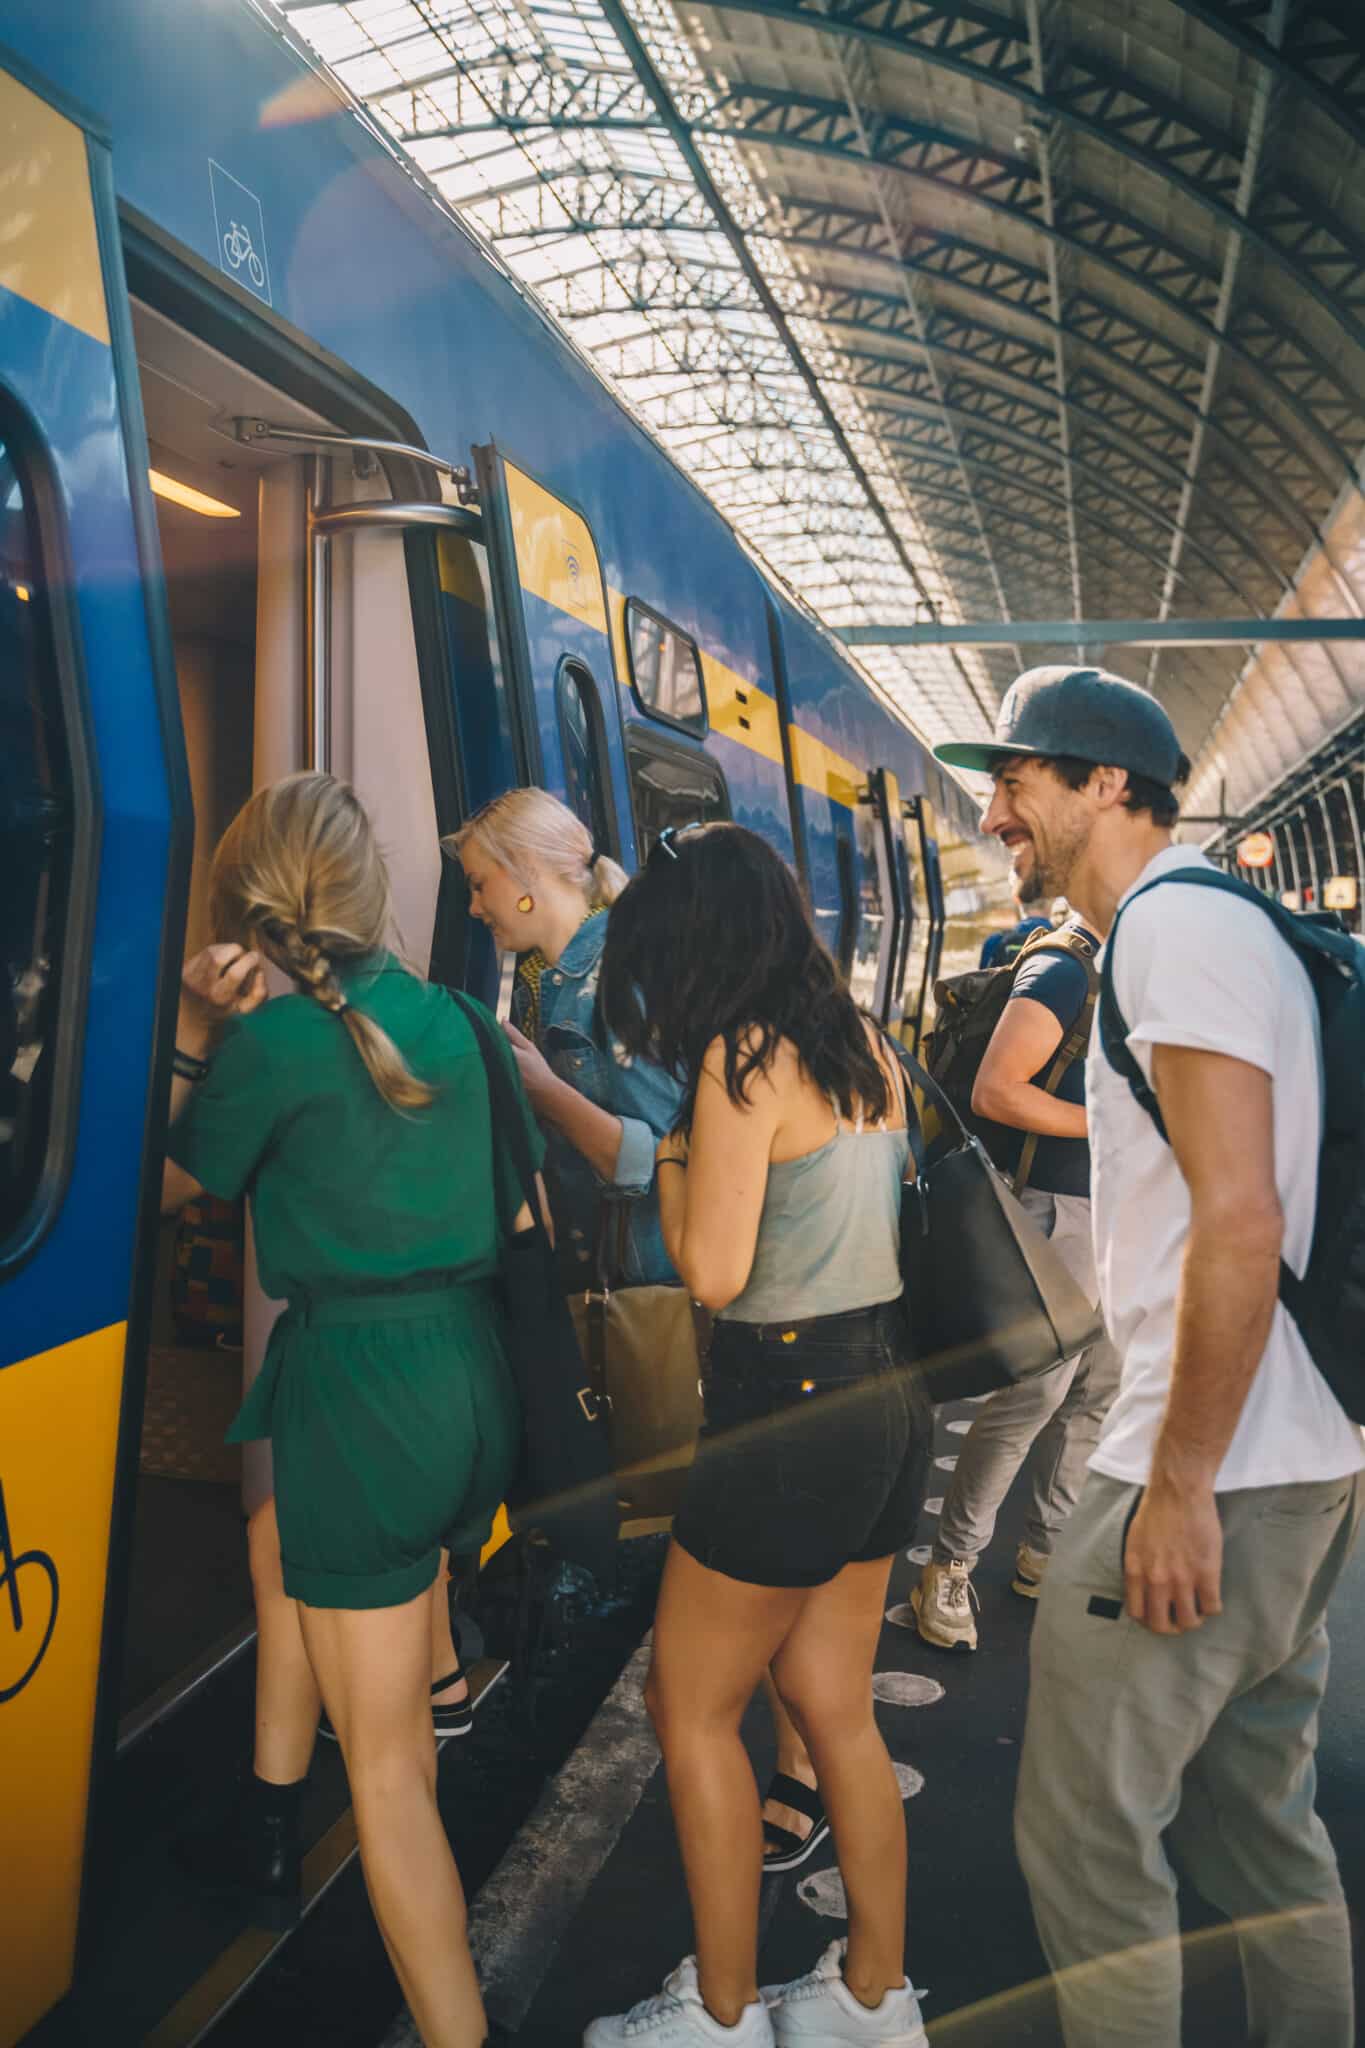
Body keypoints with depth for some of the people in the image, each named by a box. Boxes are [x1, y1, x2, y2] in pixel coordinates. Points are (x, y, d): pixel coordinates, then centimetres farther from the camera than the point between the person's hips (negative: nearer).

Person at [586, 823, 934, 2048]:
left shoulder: (742, 1059, -16)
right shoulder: (864, 1048, 8)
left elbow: (713, 1271, -19)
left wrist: (669, 1165, -3)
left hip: (791, 1411, -8)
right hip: (884, 1394, 8)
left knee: (694, 1709, 10)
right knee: (834, 1706, 19)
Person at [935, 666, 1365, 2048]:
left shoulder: (1172, 924, -15)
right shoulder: (1227, 923, 16)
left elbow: (1241, 1224, -23)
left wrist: (1178, 1487, -20)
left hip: (1211, 1474, -10)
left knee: (1086, 1829, 2)